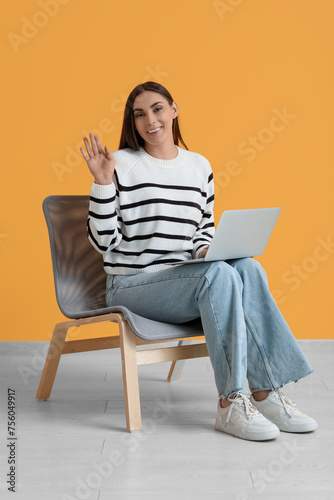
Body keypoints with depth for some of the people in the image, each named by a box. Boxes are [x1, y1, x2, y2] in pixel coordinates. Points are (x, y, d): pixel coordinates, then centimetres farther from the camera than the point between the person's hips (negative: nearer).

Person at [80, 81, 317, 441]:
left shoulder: (200, 166, 12)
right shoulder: (121, 164, -3)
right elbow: (103, 241, -6)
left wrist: (206, 249, -2)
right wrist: (102, 183, -16)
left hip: (183, 279, 5)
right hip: (131, 286, -5)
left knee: (247, 268, -25)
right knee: (217, 275, -31)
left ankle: (265, 392, -24)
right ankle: (231, 402, -29)